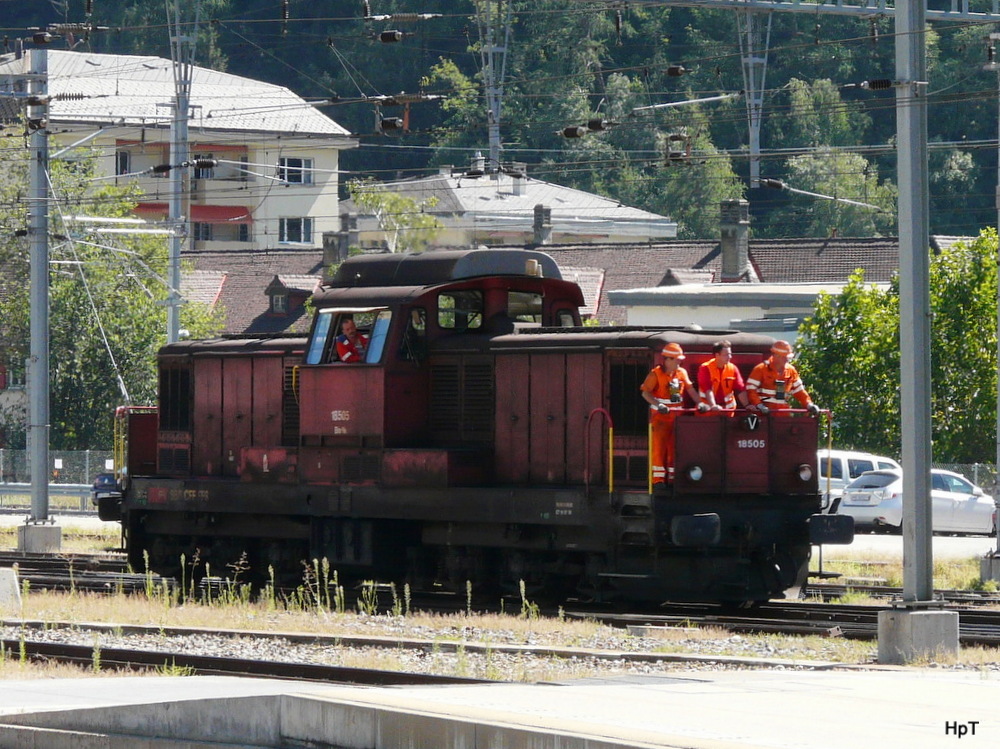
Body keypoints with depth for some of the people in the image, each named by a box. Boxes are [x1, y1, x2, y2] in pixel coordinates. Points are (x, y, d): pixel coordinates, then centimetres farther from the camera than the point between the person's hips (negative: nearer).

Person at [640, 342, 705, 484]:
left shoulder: (681, 372, 8)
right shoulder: (656, 374, -9)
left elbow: (690, 389, 11)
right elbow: (645, 392, -12)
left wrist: (700, 403, -3)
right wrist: (658, 404, -25)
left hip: (677, 415, 5)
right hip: (660, 415, -5)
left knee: (674, 447, 7)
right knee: (660, 447, -6)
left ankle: (672, 477, 14)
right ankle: (658, 479, -4)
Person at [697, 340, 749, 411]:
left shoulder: (733, 369, 0)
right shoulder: (705, 368, -11)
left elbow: (740, 389, -4)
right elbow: (707, 389, -22)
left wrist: (747, 406, -17)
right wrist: (713, 406, -36)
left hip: (728, 408, 4)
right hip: (708, 408, -4)